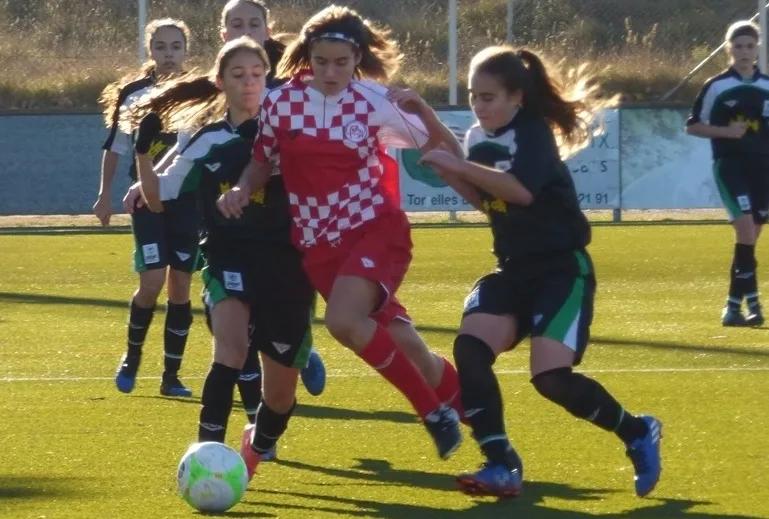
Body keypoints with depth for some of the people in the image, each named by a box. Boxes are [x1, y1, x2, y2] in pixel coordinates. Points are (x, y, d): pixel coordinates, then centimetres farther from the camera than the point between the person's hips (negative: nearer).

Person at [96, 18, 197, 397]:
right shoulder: (134, 95, -2)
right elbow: (116, 147, 6)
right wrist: (105, 193, 4)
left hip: (189, 199, 1)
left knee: (180, 287, 1)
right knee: (152, 283, -12)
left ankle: (172, 375, 9)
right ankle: (131, 358, 12)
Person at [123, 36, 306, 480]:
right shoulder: (208, 141, 4)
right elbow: (157, 198, 7)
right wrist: (144, 150, -8)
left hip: (283, 262, 0)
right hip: (228, 257, 0)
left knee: (281, 391, 6)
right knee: (232, 344, -31)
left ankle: (252, 456, 37)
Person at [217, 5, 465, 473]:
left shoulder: (375, 101, -4)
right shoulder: (282, 102, 0)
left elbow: (444, 149, 3)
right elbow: (263, 160, 14)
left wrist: (421, 108, -14)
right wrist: (242, 189, -5)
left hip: (375, 229, -4)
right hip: (318, 242, 4)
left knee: (343, 320, -28)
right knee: (395, 339, 2)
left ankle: (437, 412, -14)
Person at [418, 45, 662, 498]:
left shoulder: (532, 131, -17)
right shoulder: (479, 138, 6)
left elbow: (521, 189, -36)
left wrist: (458, 165, -32)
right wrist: (447, 172, 2)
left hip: (563, 269, -7)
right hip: (516, 269, 8)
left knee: (551, 376, -18)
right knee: (470, 347, -15)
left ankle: (637, 434, 7)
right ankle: (502, 466, -11)